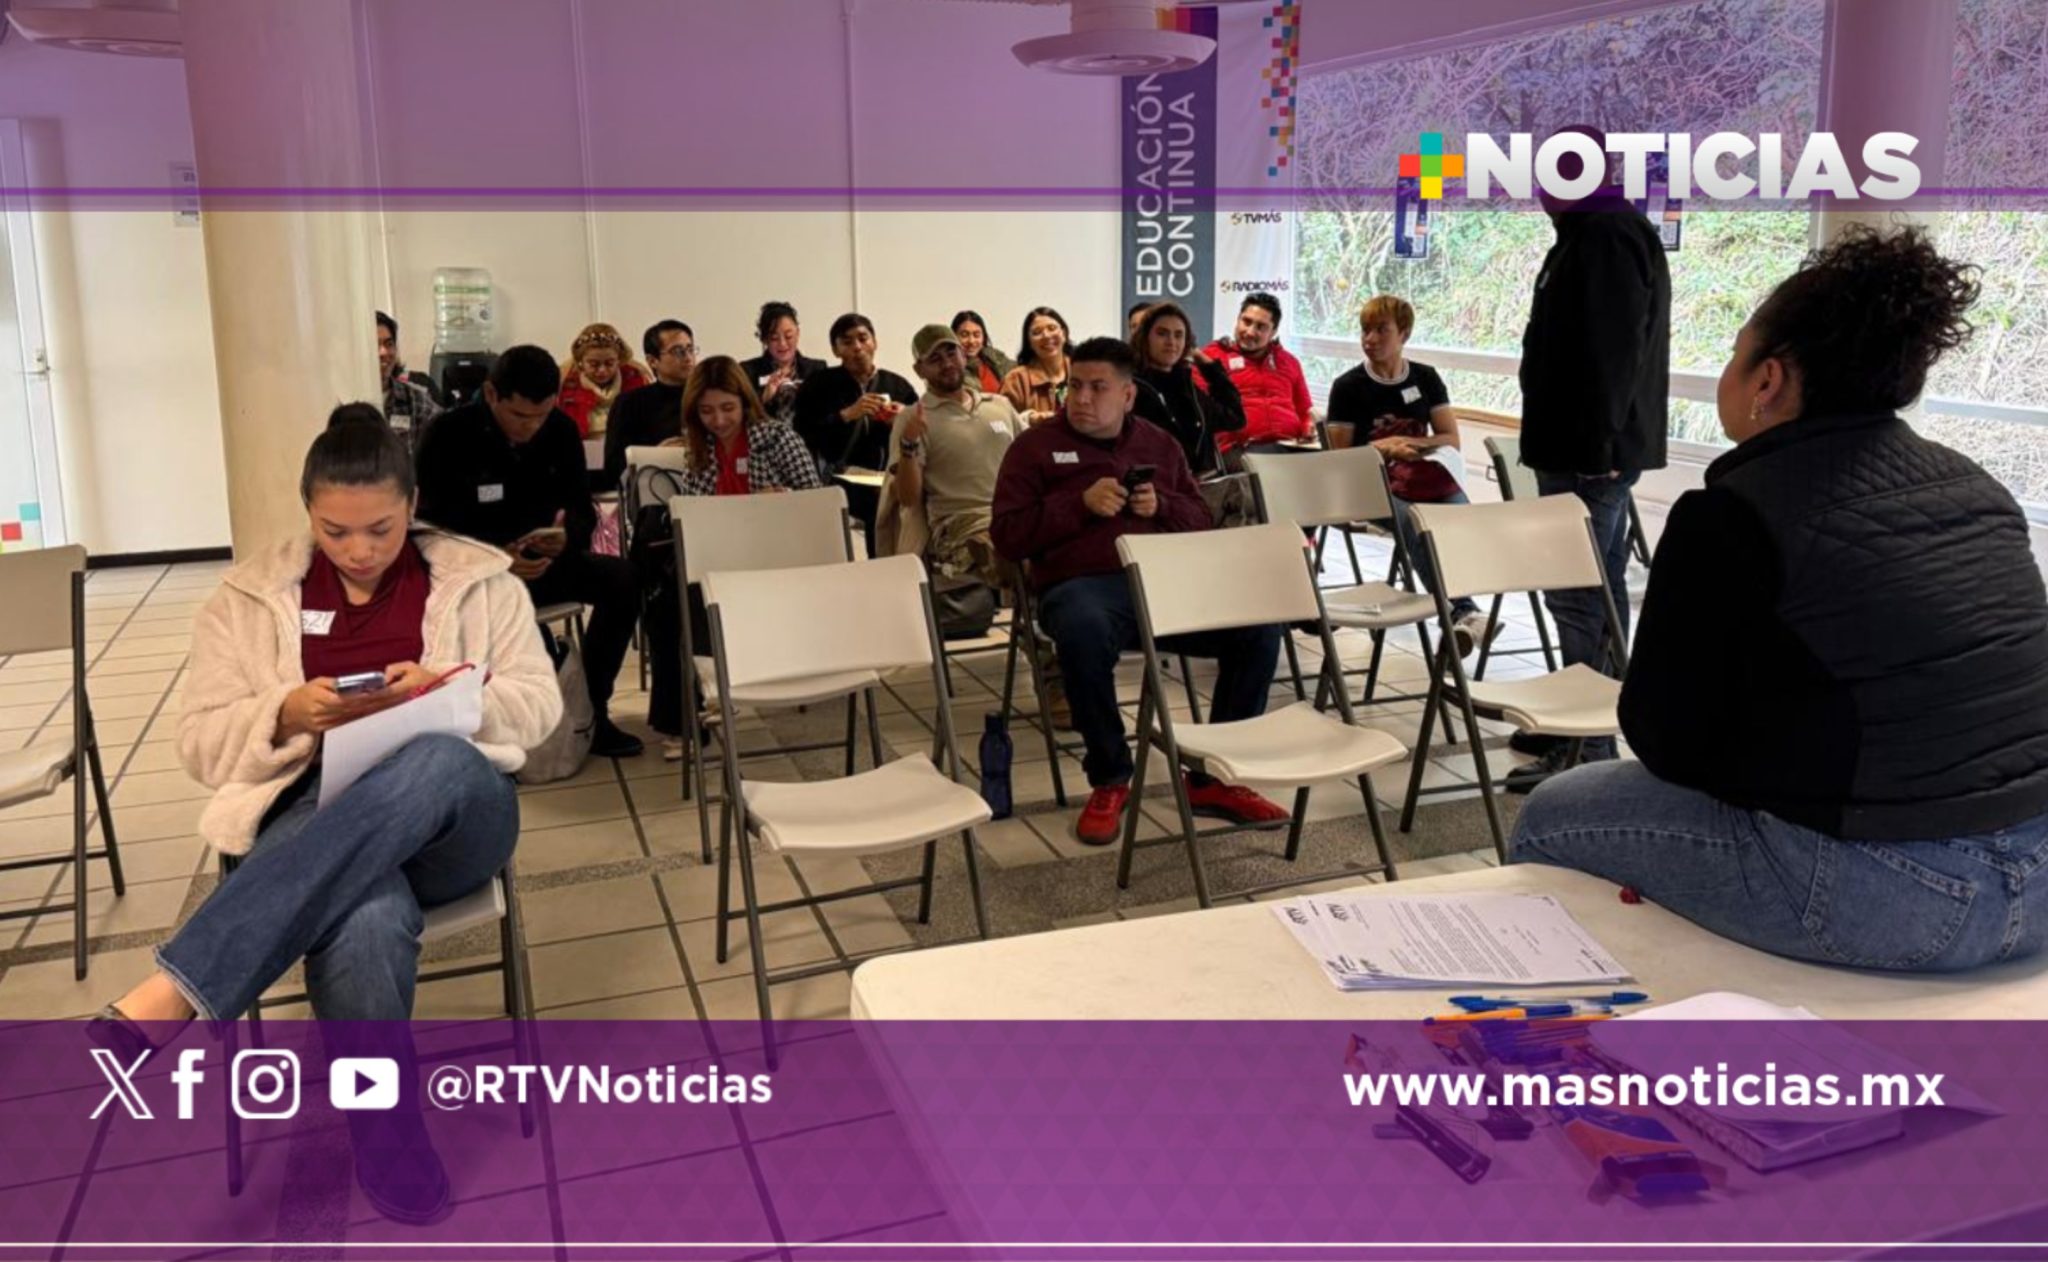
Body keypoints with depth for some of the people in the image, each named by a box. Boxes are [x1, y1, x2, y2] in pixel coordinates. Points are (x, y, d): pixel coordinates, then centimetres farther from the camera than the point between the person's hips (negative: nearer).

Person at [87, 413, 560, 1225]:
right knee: (367, 916, -41)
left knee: (438, 761, -41)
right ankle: (384, 1128, -19)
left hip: (453, 817, 1)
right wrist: (289, 715, -14)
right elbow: (202, 746, 8)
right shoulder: (248, 595, 11)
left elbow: (537, 706, 8)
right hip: (310, 816, -1)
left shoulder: (480, 580, 11)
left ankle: (171, 994, -42)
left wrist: (442, 694, -13)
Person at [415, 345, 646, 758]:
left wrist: (566, 535, -25)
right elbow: (433, 527, -14)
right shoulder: (448, 434, -13)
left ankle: (590, 711, -11)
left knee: (622, 579, -22)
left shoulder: (562, 430, -1)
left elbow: (583, 511, 1)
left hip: (544, 562, 4)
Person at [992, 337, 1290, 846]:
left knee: (1259, 625, -19)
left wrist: (1162, 505, 0)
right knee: (1083, 634, -41)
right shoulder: (1036, 446, 9)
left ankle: (1214, 778, -5)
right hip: (1082, 584, -4)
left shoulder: (1160, 444, 21)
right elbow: (1008, 536, 1)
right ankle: (1109, 780, -17)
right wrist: (1081, 505, -10)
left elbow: (1201, 520, 22)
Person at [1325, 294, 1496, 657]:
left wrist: (1407, 444, -5)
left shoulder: (1426, 378, 14)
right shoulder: (1348, 387, 6)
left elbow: (1451, 440, 11)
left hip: (1430, 479, 3)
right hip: (1376, 486, -3)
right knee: (1415, 525, -38)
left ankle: (1457, 617, -35)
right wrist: (1384, 448, -10)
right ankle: (1462, 612, -44)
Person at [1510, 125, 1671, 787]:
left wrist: (1594, 443, -24)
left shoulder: (1605, 237, -14)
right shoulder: (1613, 232, 21)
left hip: (1588, 453, -11)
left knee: (1578, 594, -10)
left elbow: (1608, 351, -23)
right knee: (1597, 589, 15)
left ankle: (1589, 747, -7)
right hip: (1596, 447, 11)